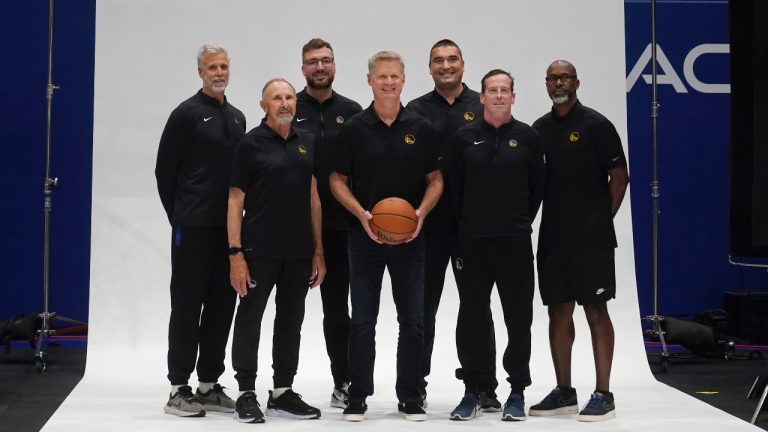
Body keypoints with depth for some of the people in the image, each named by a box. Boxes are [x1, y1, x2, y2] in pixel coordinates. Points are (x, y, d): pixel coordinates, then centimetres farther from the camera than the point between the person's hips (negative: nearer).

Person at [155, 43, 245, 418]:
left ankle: (209, 386, 17)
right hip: (193, 228, -6)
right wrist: (179, 216, -1)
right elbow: (165, 170, -4)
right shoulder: (187, 113, -4)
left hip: (228, 227, 6)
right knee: (187, 306, -2)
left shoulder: (237, 117, 15)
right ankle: (179, 389, 5)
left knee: (221, 307, 9)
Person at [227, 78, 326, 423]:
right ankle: (246, 394, 11)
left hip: (299, 252, 5)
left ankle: (282, 393, 20)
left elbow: (313, 198, 12)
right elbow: (235, 201, -6)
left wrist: (318, 250, 7)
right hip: (259, 250, -5)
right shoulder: (250, 144, -4)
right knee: (249, 320, 2)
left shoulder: (307, 143, 10)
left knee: (291, 323, 10)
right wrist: (236, 253, -13)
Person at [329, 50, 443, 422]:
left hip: (410, 237, 1)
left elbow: (435, 180, 7)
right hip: (365, 235, -1)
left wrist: (421, 212, -11)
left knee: (413, 320, 4)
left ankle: (409, 395, 15)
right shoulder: (353, 129, 0)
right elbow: (337, 179, 3)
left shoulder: (421, 129, 3)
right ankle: (358, 395, 13)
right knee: (362, 321, 3)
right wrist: (362, 214, -13)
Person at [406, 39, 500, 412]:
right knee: (423, 306, 7)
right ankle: (416, 384, 17)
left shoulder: (483, 107, 4)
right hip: (429, 224, 1)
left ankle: (485, 387, 14)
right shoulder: (416, 111, 6)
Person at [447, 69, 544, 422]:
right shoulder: (465, 137, 4)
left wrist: (520, 223, 6)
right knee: (471, 319, 5)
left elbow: (537, 188, 7)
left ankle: (517, 392, 14)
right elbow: (454, 188, 7)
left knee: (518, 319, 3)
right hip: (471, 243, 1)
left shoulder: (528, 138, 3)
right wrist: (468, 225, 7)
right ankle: (472, 392, 15)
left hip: (515, 243, 0)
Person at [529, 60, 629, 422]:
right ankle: (563, 392, 18)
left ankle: (603, 395, 3)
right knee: (558, 313, 9)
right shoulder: (539, 129, 11)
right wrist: (531, 221, 5)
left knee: (596, 313, -2)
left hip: (591, 240, -5)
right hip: (552, 239, 5)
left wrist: (602, 219, -5)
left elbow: (619, 175, -4)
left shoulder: (595, 125, -4)